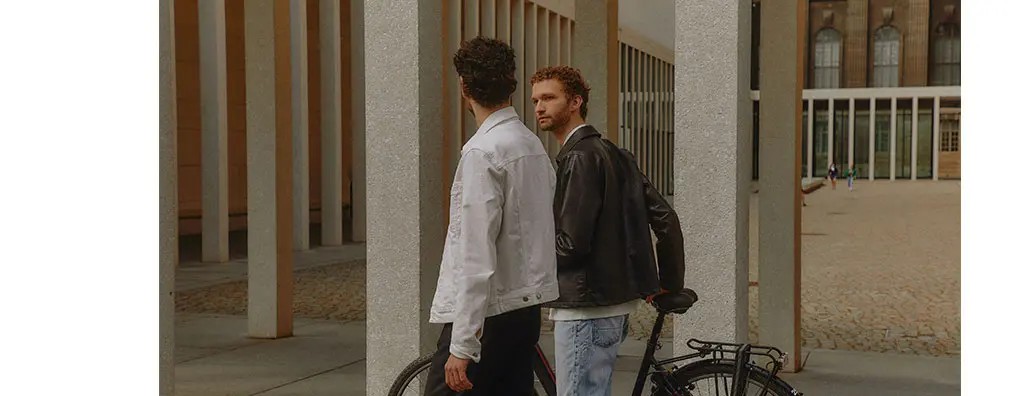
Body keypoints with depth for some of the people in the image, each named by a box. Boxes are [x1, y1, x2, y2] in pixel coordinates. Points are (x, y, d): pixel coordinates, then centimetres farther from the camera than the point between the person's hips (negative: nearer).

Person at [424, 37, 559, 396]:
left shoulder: (483, 151, -16)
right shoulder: (533, 144, 10)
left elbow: (476, 256, -20)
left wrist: (462, 346, -19)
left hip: (489, 312, -9)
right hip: (527, 307, 9)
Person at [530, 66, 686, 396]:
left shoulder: (579, 158, -15)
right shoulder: (613, 154, 14)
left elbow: (571, 243, -22)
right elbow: (666, 217, 13)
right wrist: (672, 284, 19)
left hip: (585, 306, -10)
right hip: (615, 300, 10)